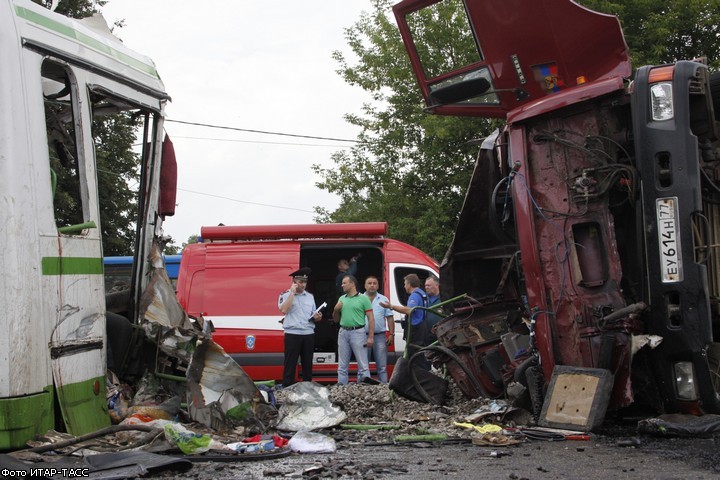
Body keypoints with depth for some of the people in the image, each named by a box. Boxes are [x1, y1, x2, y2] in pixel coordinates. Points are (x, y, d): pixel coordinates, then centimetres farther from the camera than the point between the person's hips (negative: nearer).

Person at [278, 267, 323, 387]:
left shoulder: (310, 296, 13)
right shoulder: (286, 295, -1)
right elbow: (284, 310, -19)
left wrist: (317, 317, -3)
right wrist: (292, 292, -17)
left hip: (309, 334, 5)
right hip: (292, 334, -5)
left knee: (307, 364, 10)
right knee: (290, 364, -4)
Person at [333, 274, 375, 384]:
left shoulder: (363, 299, -2)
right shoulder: (341, 299, 15)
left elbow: (371, 319, -6)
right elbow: (336, 319, 21)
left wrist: (370, 337, -13)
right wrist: (336, 310, 0)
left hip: (358, 332, -6)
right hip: (343, 333, 6)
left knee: (363, 365, -5)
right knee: (342, 366, 10)